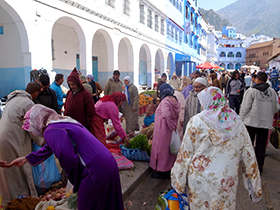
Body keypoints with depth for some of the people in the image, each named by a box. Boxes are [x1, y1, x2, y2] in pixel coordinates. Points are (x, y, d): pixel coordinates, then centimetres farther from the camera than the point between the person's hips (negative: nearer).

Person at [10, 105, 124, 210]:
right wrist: (27, 158, 44)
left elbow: (69, 159, -24)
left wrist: (76, 183, -5)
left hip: (95, 173, -10)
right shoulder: (64, 122, 18)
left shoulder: (52, 131, -13)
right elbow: (49, 147, 33)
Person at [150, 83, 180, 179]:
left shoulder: (165, 101, -18)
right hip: (172, 129, 8)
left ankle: (162, 171, 15)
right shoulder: (175, 100, 7)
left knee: (162, 149, 4)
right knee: (170, 149, 18)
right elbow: (178, 115, 7)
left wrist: (171, 125, -21)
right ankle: (169, 168, 30)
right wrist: (173, 125, 4)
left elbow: (166, 115, -32)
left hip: (164, 129, -8)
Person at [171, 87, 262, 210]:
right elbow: (248, 154, 1)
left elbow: (185, 153, -7)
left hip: (201, 180, -2)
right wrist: (255, 186, 12)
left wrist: (178, 181, 5)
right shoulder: (236, 122, -3)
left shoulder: (196, 122, -11)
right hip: (228, 180, 3)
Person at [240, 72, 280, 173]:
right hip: (266, 123, 4)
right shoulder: (272, 91, 4)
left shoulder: (251, 90, -9)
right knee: (261, 145, 10)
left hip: (251, 122, -3)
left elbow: (245, 107, -10)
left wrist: (241, 119, 1)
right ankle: (259, 167, 17)